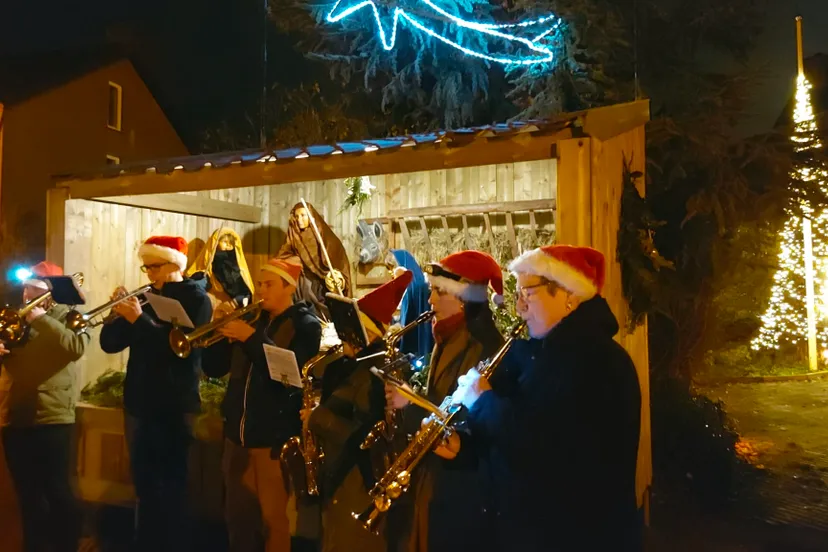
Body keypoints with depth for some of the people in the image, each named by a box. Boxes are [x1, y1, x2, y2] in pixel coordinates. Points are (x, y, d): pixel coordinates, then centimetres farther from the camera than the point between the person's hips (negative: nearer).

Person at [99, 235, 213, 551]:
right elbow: (110, 344, 7)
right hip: (139, 403, 6)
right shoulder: (145, 298, 11)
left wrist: (140, 320, -23)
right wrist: (119, 314, -10)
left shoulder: (195, 299, -6)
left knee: (173, 486, 1)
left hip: (175, 406, -6)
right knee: (144, 483, 15)